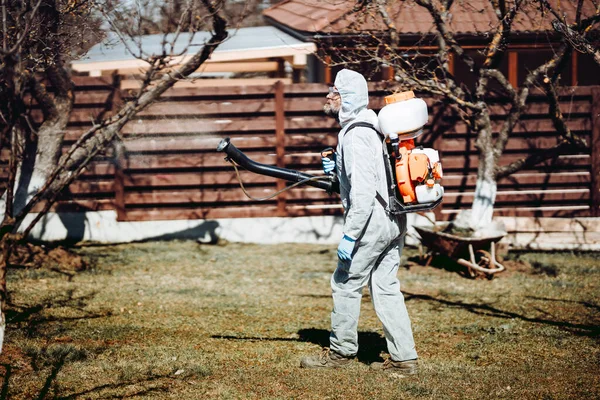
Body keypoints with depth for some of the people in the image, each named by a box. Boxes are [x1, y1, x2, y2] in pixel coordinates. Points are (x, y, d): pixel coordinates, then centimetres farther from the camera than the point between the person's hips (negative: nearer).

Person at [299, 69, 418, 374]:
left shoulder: (355, 136, -17)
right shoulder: (373, 128, 14)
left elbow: (363, 192, -24)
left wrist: (350, 235, -23)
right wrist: (338, 170, 15)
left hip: (371, 222, -9)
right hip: (394, 222, 9)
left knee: (346, 285, 4)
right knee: (386, 288, 11)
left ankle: (340, 351, 16)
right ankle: (403, 358, 10)